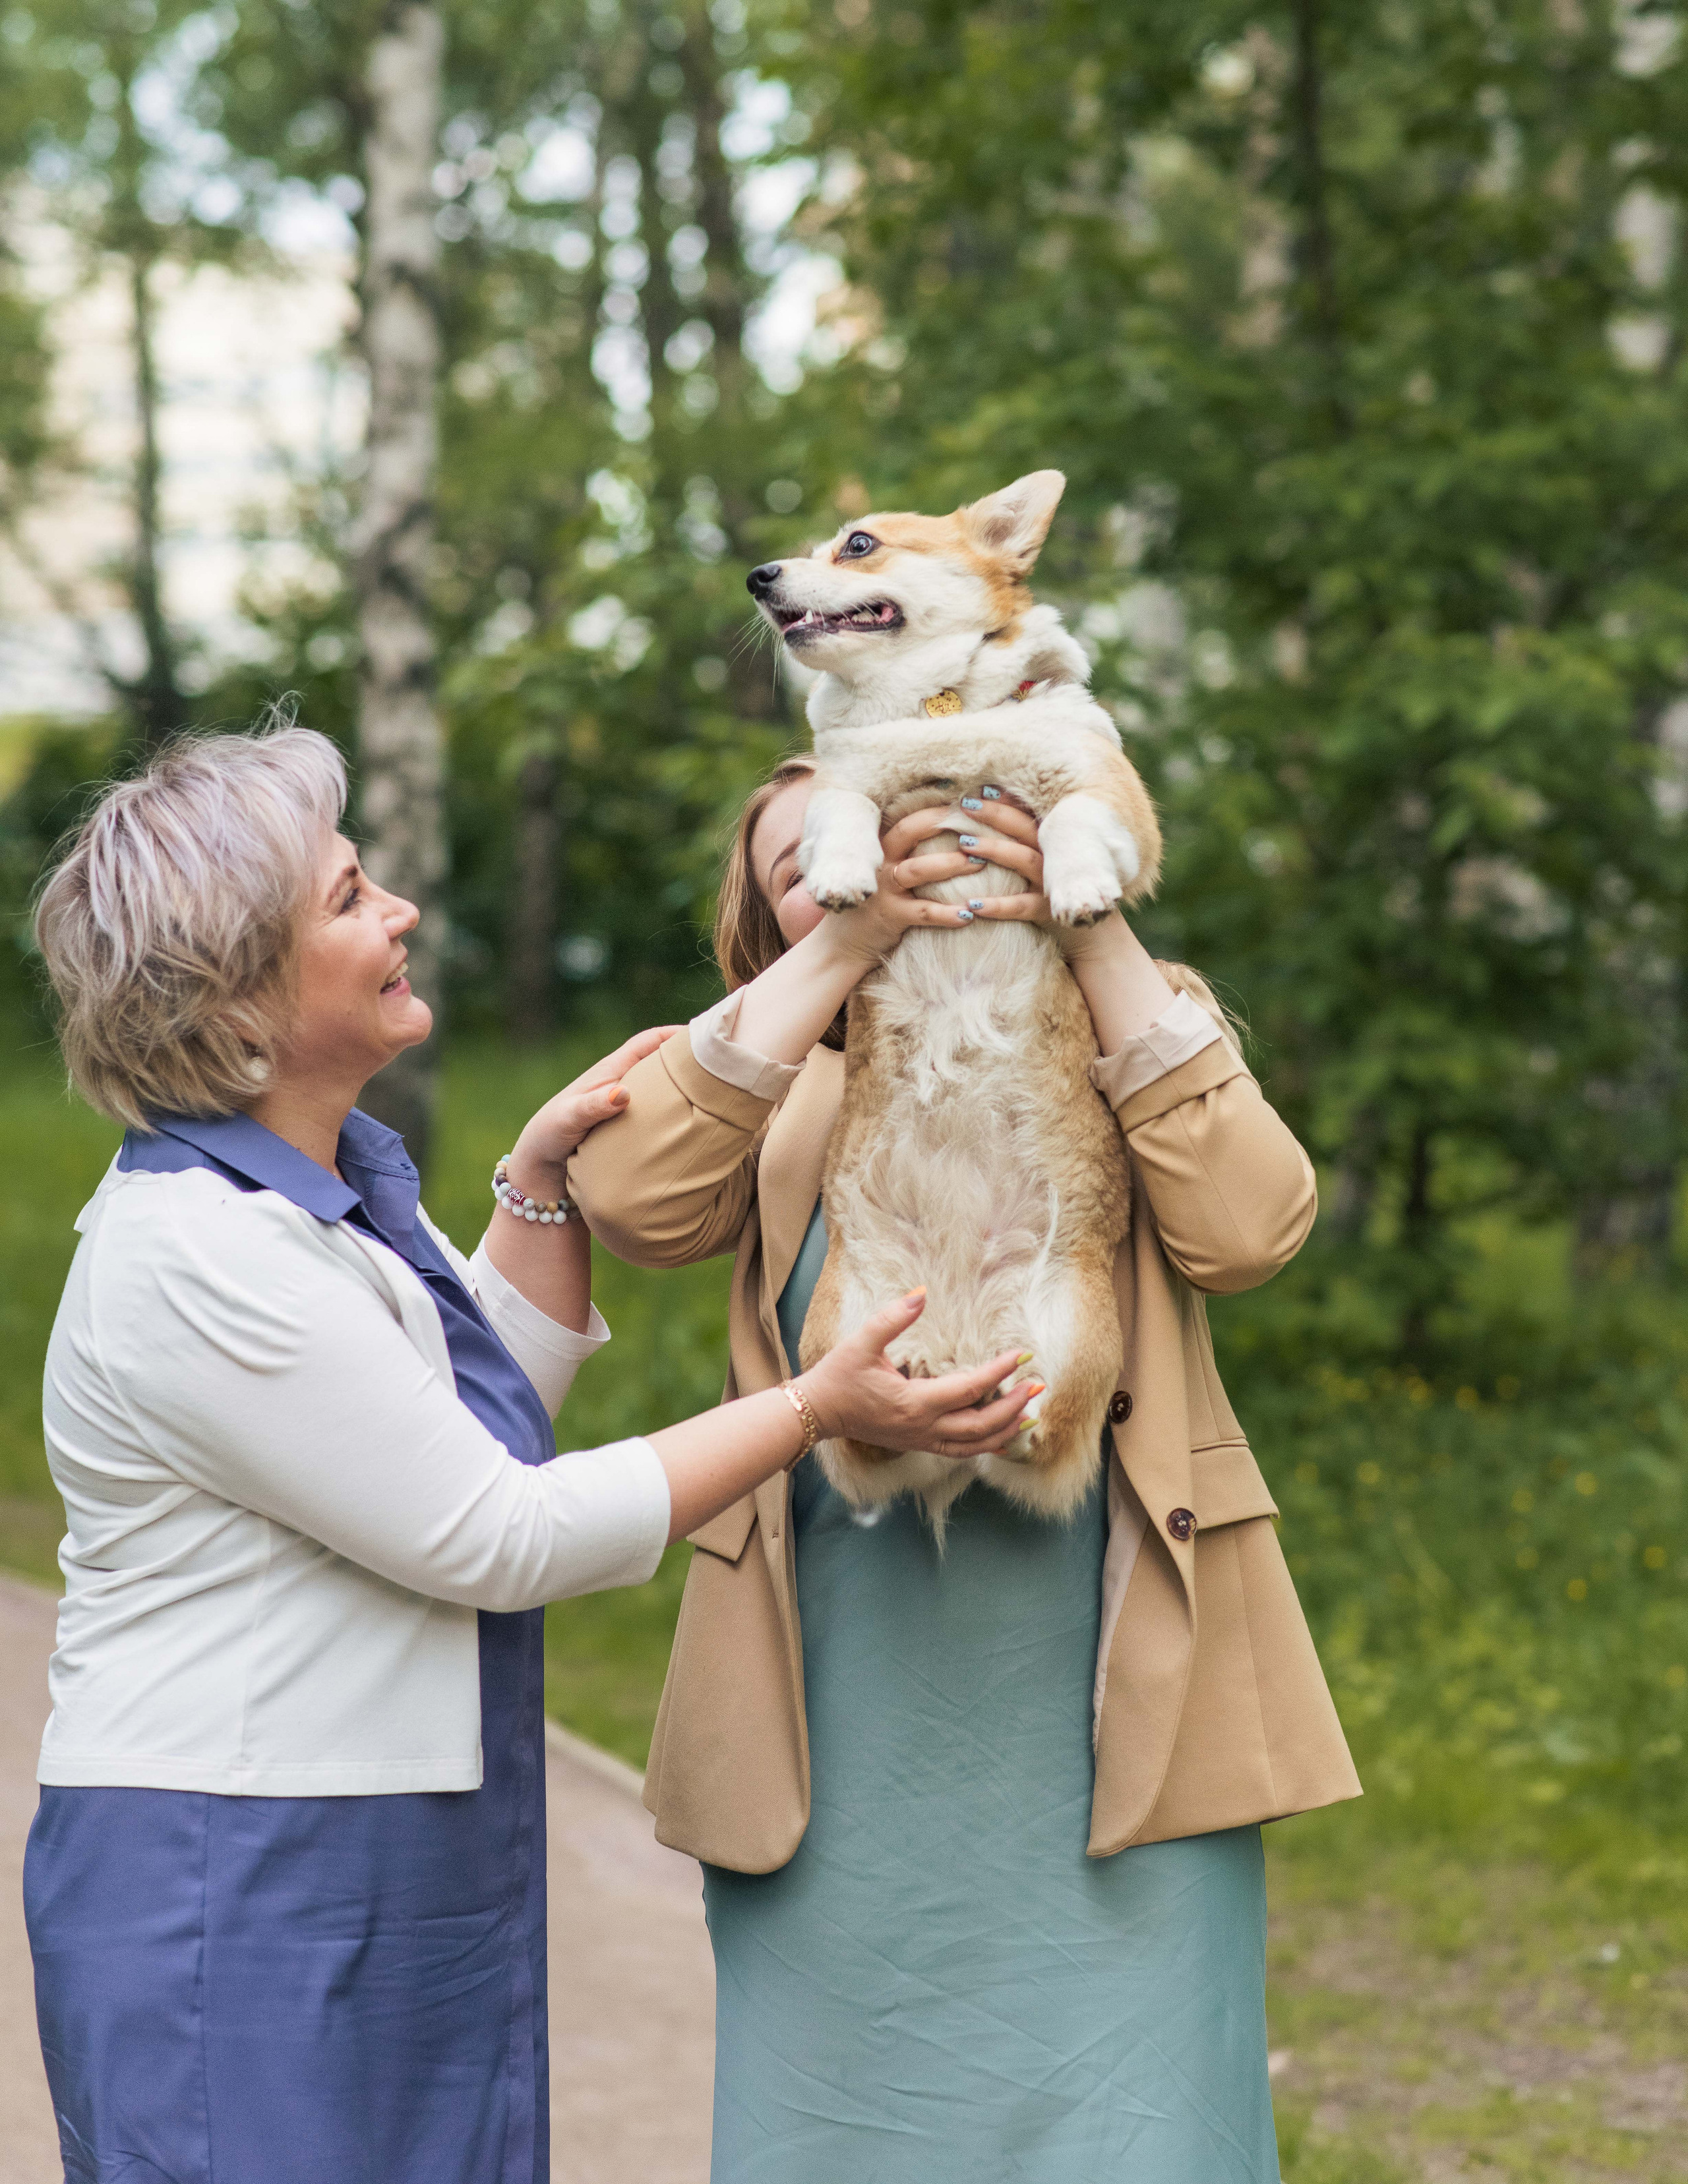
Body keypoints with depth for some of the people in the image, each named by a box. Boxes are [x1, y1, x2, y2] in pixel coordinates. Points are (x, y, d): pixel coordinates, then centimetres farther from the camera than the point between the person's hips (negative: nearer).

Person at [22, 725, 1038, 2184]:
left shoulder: (340, 1175, 8)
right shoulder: (198, 1256, -23)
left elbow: (491, 1399, 21)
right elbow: (497, 1540, -19)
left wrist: (547, 1177, 8)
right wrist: (813, 1411, -15)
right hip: (236, 1890, -9)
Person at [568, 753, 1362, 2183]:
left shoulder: (1138, 1027, 11)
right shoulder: (789, 1077, 13)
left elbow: (1250, 1227, -11)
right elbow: (630, 1199, -10)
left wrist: (1097, 939, -12)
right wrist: (844, 947, -14)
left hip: (1105, 1700, -1)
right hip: (848, 1735, 2)